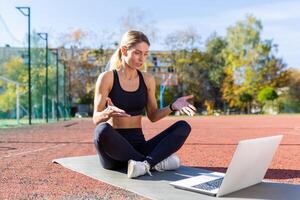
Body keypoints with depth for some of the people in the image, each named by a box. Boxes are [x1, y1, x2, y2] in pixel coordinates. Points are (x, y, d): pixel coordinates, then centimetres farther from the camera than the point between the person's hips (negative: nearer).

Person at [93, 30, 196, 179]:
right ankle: (156, 162, -24)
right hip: (113, 146, -4)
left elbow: (153, 116, 12)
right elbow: (96, 119, -7)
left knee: (183, 127, -13)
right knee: (103, 131, -38)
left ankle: (145, 164, -34)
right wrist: (108, 113, -31)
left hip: (138, 146, 4)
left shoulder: (148, 80, 8)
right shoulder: (107, 78, -5)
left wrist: (172, 107, -7)